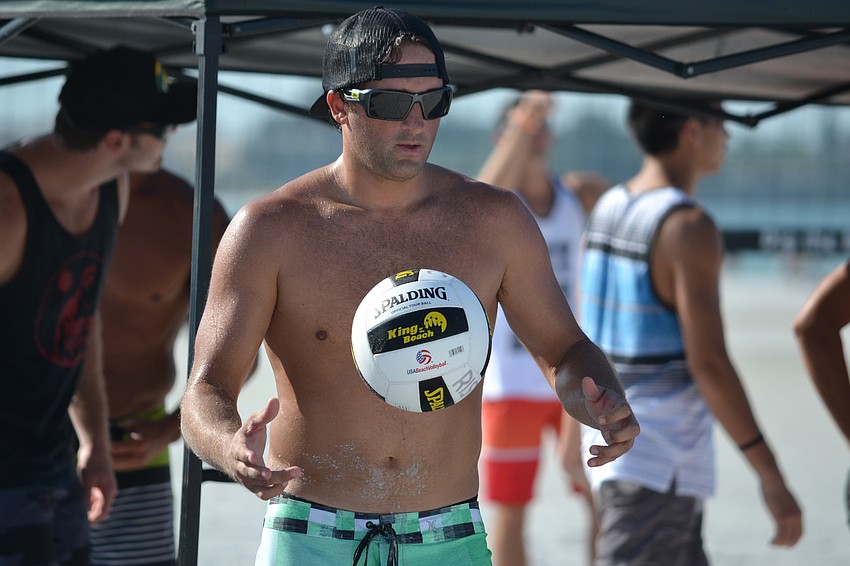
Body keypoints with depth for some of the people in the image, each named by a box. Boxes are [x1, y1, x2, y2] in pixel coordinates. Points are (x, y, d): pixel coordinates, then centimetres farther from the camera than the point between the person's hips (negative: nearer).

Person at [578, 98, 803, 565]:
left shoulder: (608, 207, 9)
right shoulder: (688, 227, -18)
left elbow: (582, 332, 15)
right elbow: (709, 364, -23)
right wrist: (771, 478, -19)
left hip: (611, 437, 9)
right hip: (661, 458, -9)